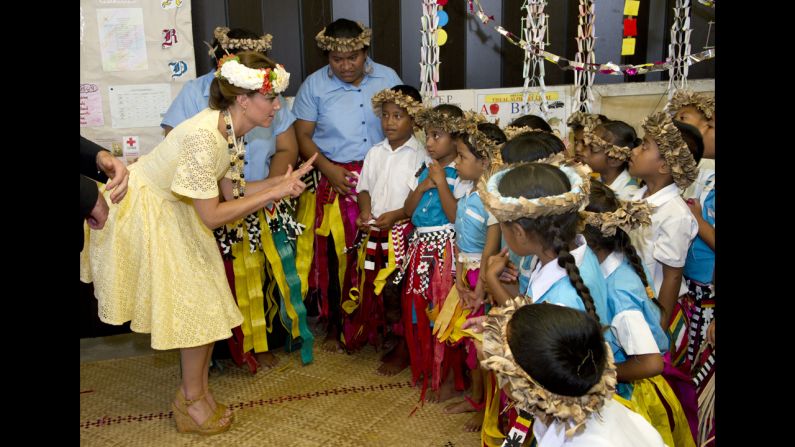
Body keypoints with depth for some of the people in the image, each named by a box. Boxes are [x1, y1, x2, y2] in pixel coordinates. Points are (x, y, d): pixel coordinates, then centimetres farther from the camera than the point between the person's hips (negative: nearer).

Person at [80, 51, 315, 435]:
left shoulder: (231, 129, -7)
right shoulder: (203, 137, -34)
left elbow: (231, 189, -3)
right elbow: (212, 216, -30)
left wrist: (284, 181, -13)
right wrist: (274, 192, -26)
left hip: (175, 209, 9)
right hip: (146, 210, -8)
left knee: (206, 305, 10)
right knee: (194, 307, -1)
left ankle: (196, 392, 25)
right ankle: (192, 400, 19)